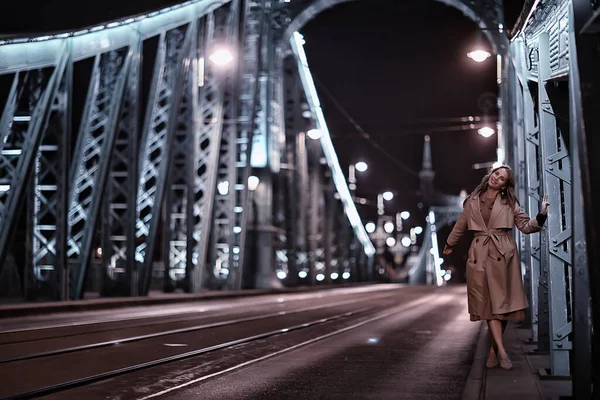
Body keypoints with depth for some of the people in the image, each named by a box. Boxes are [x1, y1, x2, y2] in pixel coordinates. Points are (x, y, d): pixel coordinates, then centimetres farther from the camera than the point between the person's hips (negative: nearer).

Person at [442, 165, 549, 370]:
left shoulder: (509, 203, 7)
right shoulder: (473, 201, 10)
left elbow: (526, 226, 4)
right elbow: (461, 224, 23)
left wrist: (541, 215, -14)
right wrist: (450, 243, 35)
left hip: (502, 254, 0)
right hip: (479, 254, 1)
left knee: (502, 300, 0)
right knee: (488, 302, -7)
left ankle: (494, 349, 11)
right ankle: (501, 350, -9)